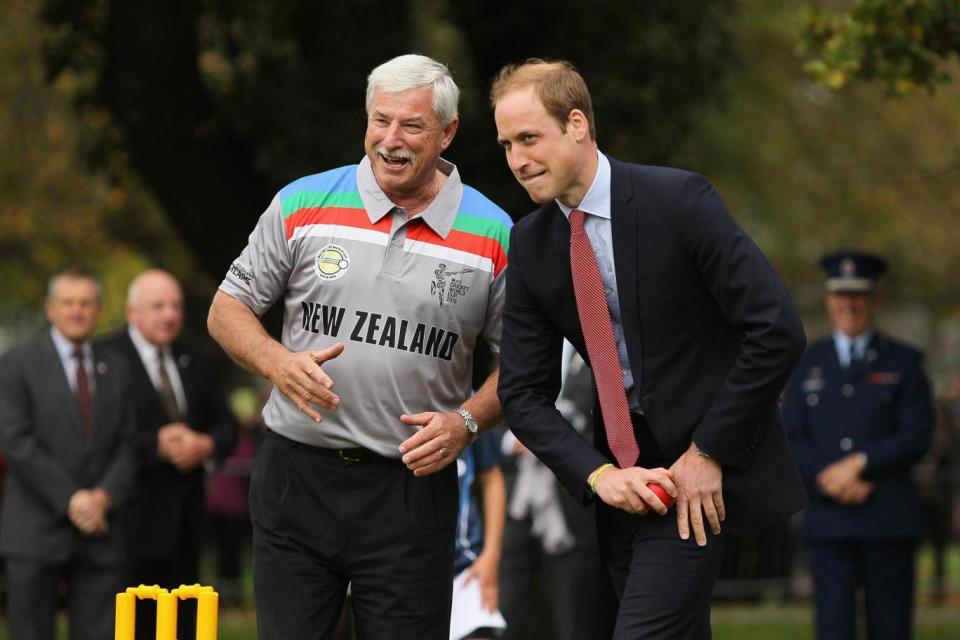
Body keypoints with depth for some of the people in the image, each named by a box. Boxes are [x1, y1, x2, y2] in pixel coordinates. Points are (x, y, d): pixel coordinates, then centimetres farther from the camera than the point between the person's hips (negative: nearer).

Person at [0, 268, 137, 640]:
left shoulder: (115, 369, 14)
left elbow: (127, 445, 10)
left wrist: (104, 495, -8)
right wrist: (70, 500, -14)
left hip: (100, 531, 4)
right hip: (36, 535, -3)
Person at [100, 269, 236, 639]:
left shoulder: (194, 363, 17)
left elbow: (226, 426, 16)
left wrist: (205, 445, -6)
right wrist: (156, 445, -21)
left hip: (184, 524, 7)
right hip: (134, 521, -7)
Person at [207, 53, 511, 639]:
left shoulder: (493, 236, 0)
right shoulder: (302, 205, 2)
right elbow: (229, 309, 9)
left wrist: (467, 421, -10)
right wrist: (278, 363, -11)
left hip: (414, 484, -1)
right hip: (297, 475, 1)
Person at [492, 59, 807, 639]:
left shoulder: (678, 200, -14)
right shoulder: (531, 244, 3)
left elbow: (778, 330, -17)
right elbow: (524, 391, 5)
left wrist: (709, 454, -15)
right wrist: (598, 475, -12)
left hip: (702, 467, -6)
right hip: (623, 474, 6)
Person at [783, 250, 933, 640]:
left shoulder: (904, 363, 8)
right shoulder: (808, 366, 13)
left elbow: (917, 436, -2)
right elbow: (792, 442, 6)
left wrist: (858, 464, -13)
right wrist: (833, 483, -10)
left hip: (889, 521, -1)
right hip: (829, 523, 1)